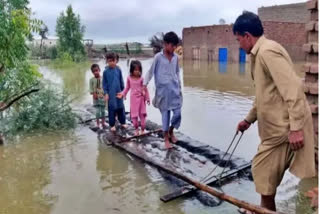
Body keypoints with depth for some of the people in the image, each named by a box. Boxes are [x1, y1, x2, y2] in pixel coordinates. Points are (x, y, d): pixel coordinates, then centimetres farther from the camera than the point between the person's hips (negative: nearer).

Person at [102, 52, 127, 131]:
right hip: (111, 94, -2)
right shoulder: (106, 71, -4)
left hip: (119, 92, 2)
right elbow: (104, 83, 0)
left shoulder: (118, 70, 0)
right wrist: (106, 93, -5)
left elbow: (121, 81, 8)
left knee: (121, 108, 11)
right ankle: (112, 125, 15)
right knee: (112, 109, 3)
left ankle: (123, 122, 25)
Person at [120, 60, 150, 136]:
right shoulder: (129, 78, 0)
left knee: (142, 114, 3)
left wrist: (147, 98, -3)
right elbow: (127, 88, 11)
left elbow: (145, 89, -2)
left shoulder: (141, 79, -6)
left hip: (141, 98, -1)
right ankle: (136, 129, 21)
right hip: (133, 98, 1)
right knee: (134, 115, 4)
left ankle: (142, 130, 15)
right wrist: (123, 94, 1)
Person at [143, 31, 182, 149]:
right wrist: (144, 84, -8)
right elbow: (151, 71, -2)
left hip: (174, 89, 4)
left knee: (177, 113, 1)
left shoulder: (175, 57, 6)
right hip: (163, 89, -4)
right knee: (165, 114, 4)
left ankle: (171, 132, 29)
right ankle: (166, 139, 19)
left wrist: (179, 87, 15)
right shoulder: (158, 56, -6)